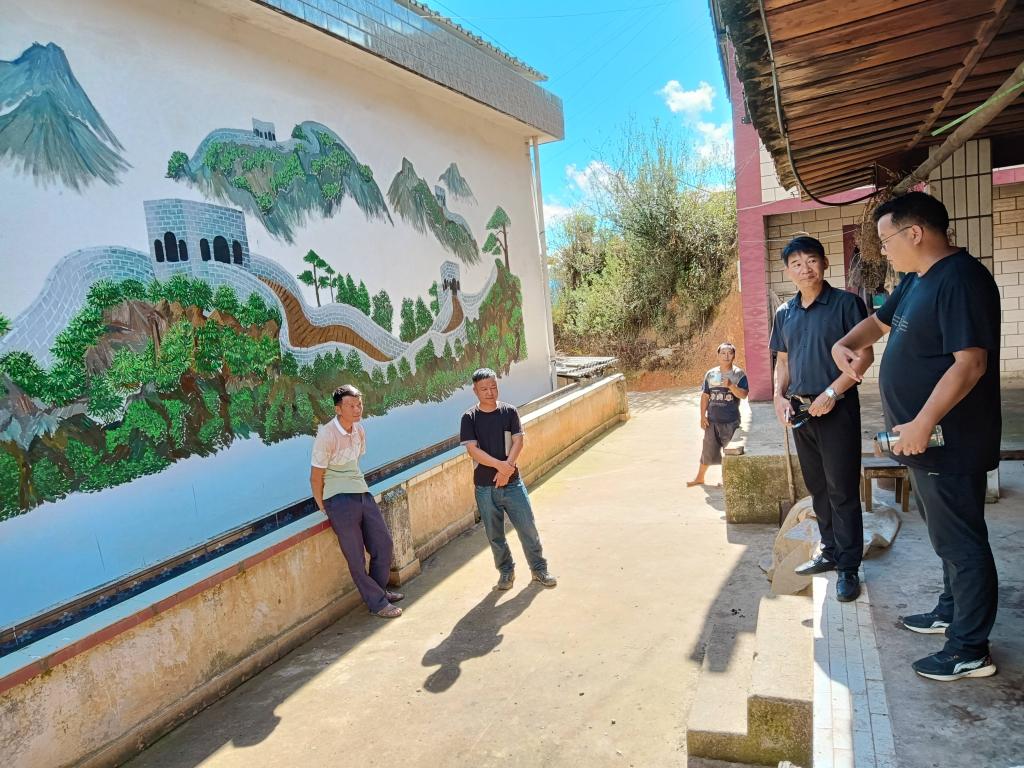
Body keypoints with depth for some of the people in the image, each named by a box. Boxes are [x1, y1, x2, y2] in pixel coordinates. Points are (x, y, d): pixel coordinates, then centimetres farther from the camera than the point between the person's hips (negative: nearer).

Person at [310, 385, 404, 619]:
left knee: (383, 543, 13)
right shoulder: (326, 436, -17)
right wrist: (323, 507, -1)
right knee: (356, 557, 3)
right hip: (339, 500, -7)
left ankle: (379, 589, 35)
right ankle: (377, 603, 16)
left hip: (362, 493, 7)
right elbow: (316, 477, -10)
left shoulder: (359, 430, 4)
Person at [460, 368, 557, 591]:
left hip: (512, 482, 0)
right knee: (495, 534, 11)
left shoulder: (509, 412, -1)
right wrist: (499, 465, -22)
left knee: (528, 528, 4)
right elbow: (472, 450, -13)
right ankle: (506, 572, 30)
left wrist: (507, 468, -21)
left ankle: (539, 569, 22)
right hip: (484, 487, 0)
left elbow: (518, 441, -7)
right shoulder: (469, 418, -4)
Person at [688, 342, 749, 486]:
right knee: (708, 450, 12)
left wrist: (730, 385, -29)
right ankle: (699, 478, 26)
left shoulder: (739, 374, -4)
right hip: (712, 420, 3)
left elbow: (743, 395, -13)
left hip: (731, 421, -2)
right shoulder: (710, 374, 4)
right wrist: (703, 416, 1)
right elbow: (705, 396, 7)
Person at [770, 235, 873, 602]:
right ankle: (830, 551, 30)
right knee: (818, 488, 15)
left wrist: (831, 393, -17)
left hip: (837, 409, -6)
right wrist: (779, 395, 0)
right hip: (800, 412, 6)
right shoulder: (785, 314, 10)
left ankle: (849, 568, 9)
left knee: (843, 491, -1)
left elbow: (864, 355, -11)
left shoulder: (846, 303, -7)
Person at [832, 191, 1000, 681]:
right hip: (925, 439, 10)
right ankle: (951, 612, 39)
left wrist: (923, 423, -27)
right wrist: (845, 344, 4)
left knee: (960, 542, 1)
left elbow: (970, 363, -27)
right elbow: (880, 322, 25)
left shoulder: (961, 279, -20)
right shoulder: (916, 280, 11)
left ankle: (971, 650, 14)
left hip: (950, 442, -10)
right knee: (947, 534, 22)